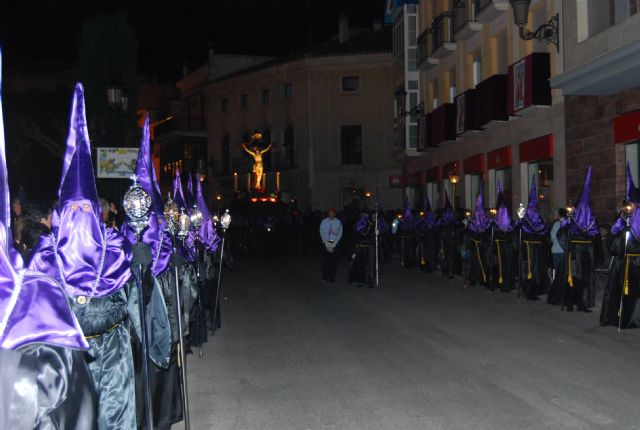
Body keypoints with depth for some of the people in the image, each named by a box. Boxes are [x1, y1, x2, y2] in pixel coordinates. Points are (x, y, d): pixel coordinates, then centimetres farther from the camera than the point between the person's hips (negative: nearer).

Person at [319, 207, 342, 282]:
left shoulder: (338, 222, -2)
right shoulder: (324, 222, 0)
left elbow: (340, 234, 1)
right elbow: (322, 233, 2)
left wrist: (333, 245, -5)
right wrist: (327, 245, -3)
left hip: (335, 244, 0)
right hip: (326, 244, 0)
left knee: (334, 261, -2)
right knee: (325, 260, 0)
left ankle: (332, 277, 3)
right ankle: (325, 276, 9)